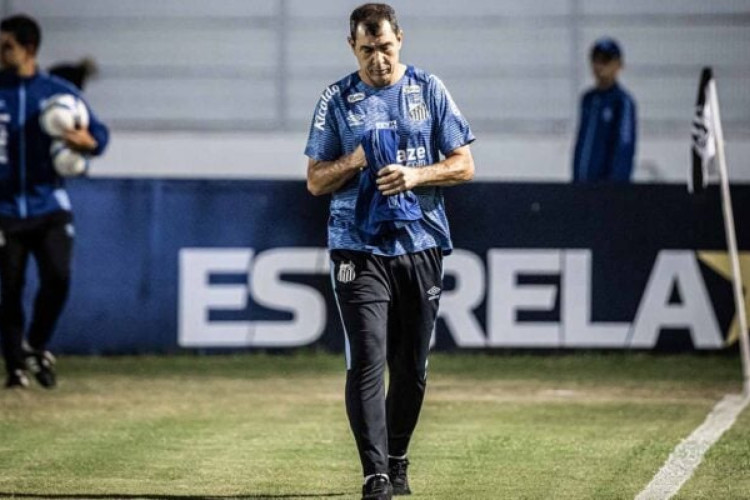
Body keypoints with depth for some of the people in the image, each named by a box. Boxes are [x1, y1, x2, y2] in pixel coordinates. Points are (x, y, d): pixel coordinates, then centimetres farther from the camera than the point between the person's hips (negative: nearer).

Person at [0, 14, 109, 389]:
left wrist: (85, 141, -18)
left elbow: (99, 134, 4)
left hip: (48, 206, 0)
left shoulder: (58, 92, 2)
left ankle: (36, 347, 7)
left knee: (57, 277, -15)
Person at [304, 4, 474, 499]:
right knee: (368, 360, -13)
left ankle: (397, 460, 26)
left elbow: (464, 165, 4)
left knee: (412, 366, 8)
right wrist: (354, 162, -13)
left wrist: (415, 175, -13)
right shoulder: (337, 100, 5)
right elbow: (316, 180, 6)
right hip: (359, 249, -2)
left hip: (421, 246, 2)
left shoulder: (429, 90, 6)